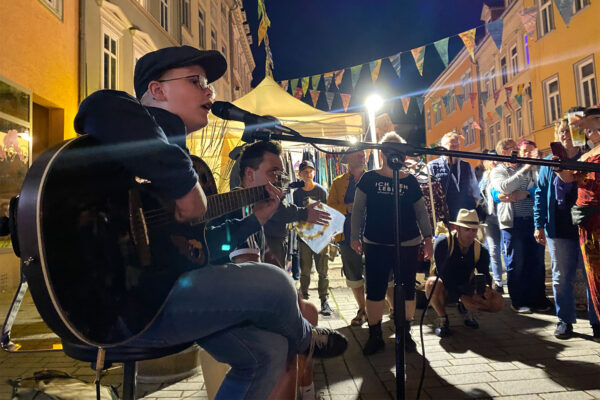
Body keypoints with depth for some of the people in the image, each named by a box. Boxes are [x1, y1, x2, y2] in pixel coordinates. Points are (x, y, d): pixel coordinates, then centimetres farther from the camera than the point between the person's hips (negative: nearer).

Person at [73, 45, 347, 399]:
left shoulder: (175, 144, 21)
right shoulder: (148, 121, -6)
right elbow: (102, 109, -34)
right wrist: (186, 184, -26)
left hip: (164, 284, 10)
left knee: (267, 349, 4)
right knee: (274, 282, -14)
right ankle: (304, 341, 21)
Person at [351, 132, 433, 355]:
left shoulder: (410, 181, 7)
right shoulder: (369, 178, 3)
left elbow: (421, 211, 13)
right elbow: (358, 209, 5)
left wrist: (427, 237, 7)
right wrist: (355, 236, 1)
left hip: (408, 244, 2)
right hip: (376, 244, -1)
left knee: (407, 290, 7)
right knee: (374, 291, 0)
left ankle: (405, 333, 24)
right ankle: (375, 336, 14)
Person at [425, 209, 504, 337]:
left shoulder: (480, 250, -5)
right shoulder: (443, 243, -19)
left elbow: (485, 275, -5)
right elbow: (443, 274, -24)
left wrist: (486, 288, -31)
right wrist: (462, 297, -29)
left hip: (467, 289, 4)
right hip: (446, 290, -3)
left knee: (497, 302, -19)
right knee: (432, 283, -38)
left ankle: (470, 312, 14)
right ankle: (442, 319, -10)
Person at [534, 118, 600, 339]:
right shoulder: (549, 162, 6)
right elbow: (540, 194, 5)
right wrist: (539, 225, -1)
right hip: (559, 229, 0)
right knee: (561, 277, 7)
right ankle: (565, 320, 20)